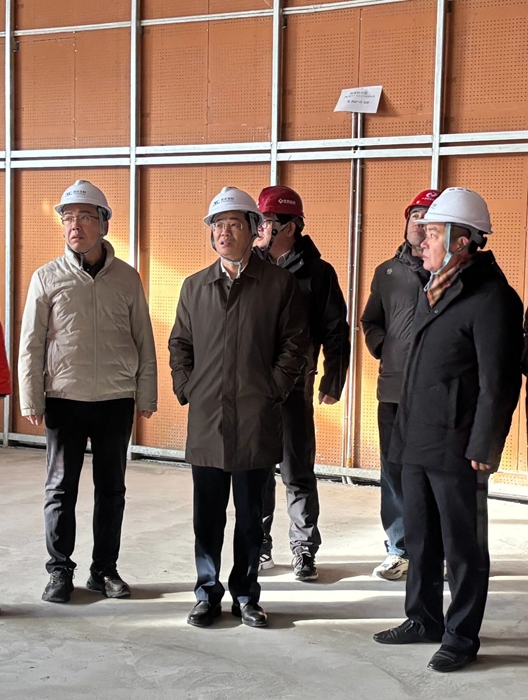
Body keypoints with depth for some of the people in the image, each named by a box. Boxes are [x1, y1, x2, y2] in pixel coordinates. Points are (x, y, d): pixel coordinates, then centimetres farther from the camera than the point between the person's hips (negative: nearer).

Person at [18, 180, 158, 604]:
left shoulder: (127, 278, 3)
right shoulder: (48, 278, -1)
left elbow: (144, 342, 6)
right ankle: (60, 570, 17)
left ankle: (105, 569, 22)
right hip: (65, 399, -1)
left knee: (111, 489, 9)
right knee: (61, 488, 5)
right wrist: (31, 401, -4)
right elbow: (31, 343, 0)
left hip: (117, 401, 1)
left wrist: (146, 396, 3)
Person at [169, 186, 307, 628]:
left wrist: (272, 390, -5)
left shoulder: (279, 284, 0)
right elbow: (180, 344, 16)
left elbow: (295, 344, 1)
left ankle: (246, 595, 21)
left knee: (251, 514, 8)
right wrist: (186, 390, 4)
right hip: (207, 418, 2)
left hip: (257, 420, -2)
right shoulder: (195, 286, 10)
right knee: (207, 514, 7)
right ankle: (208, 594, 20)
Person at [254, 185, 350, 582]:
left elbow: (335, 332, 1)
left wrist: (333, 381, -2)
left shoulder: (317, 273, -2)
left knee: (298, 472, 3)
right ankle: (259, 546, 21)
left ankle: (304, 550, 14)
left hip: (294, 388, -3)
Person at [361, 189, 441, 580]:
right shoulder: (387, 272, 14)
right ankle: (399, 550, 20)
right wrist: (385, 350, 8)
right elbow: (370, 321, 23)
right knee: (395, 473, 9)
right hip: (395, 389, 5)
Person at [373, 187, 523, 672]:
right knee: (420, 540, 18)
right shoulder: (433, 292, 14)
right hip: (418, 444, 9)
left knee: (463, 547, 4)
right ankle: (424, 620, 33)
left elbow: (499, 382, -17)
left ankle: (462, 637, 16)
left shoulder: (491, 298, -15)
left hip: (456, 450, -9)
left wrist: (483, 447, -18)